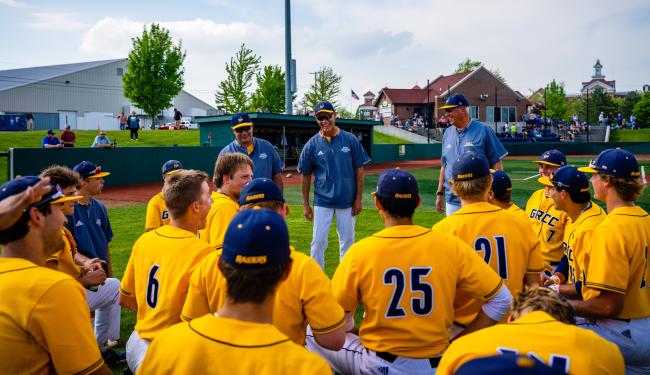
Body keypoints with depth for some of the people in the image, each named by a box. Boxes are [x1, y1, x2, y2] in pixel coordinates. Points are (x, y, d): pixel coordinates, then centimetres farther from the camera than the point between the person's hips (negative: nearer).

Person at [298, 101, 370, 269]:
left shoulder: (350, 140, -4)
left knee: (347, 240, 11)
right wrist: (306, 204, 3)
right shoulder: (312, 145, -3)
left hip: (347, 200, 0)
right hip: (322, 201, 0)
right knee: (318, 241, 2)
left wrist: (358, 198, -2)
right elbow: (306, 175, 3)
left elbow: (359, 169, 0)